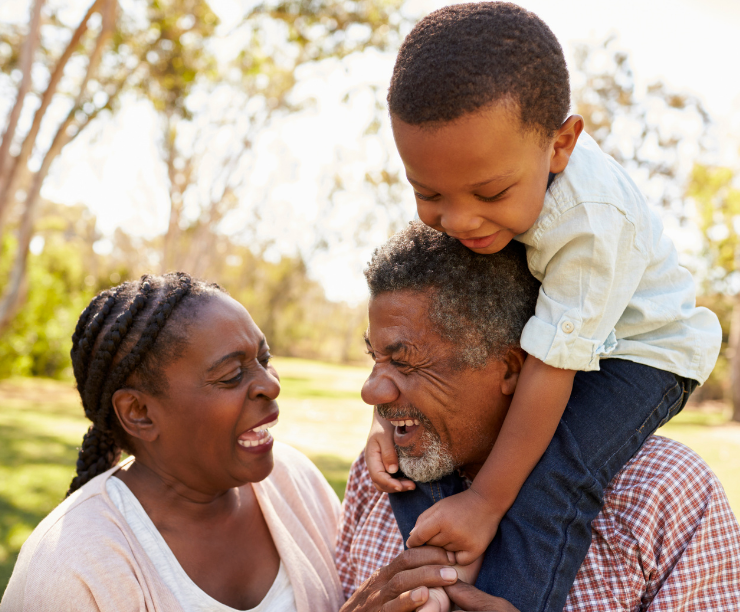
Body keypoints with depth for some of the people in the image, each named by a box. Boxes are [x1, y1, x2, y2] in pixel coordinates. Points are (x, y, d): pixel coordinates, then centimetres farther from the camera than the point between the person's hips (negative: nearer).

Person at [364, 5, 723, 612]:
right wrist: (387, 410, -16)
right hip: (522, 335, 6)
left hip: (638, 350, -6)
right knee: (416, 438, -9)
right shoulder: (464, 170, -21)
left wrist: (486, 501, -26)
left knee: (552, 479, -29)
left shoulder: (592, 218, -38)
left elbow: (551, 365, -32)